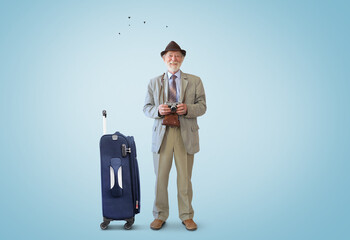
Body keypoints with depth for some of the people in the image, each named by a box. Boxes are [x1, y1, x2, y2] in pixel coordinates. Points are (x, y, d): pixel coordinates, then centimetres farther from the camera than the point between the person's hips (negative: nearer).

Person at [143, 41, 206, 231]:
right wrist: (158, 110, -13)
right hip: (162, 134, 1)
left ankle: (186, 216, 22)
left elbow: (202, 106, 4)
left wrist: (188, 108, -17)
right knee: (160, 178, 4)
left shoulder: (195, 81, 9)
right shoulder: (154, 83, 13)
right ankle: (160, 215, 20)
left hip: (186, 134, 0)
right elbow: (146, 108, 8)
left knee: (185, 178, 6)